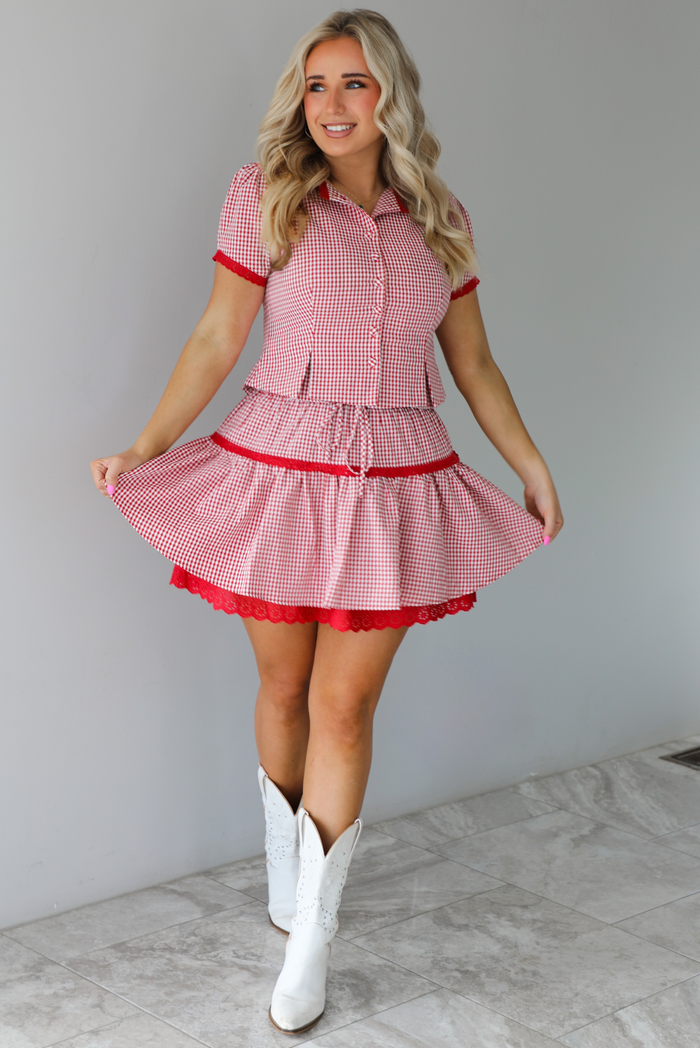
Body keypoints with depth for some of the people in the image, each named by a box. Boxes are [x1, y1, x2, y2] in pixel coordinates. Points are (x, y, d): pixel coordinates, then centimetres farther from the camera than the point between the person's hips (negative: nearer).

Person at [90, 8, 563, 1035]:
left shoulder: (439, 217, 6)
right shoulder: (265, 196, -2)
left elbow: (473, 361, 12)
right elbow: (218, 339, -3)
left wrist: (534, 467, 13)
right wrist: (145, 449, -11)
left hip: (397, 482, 1)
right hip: (282, 474, -1)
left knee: (345, 705, 1)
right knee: (284, 688, 12)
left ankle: (309, 944, 10)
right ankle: (285, 864, 37)